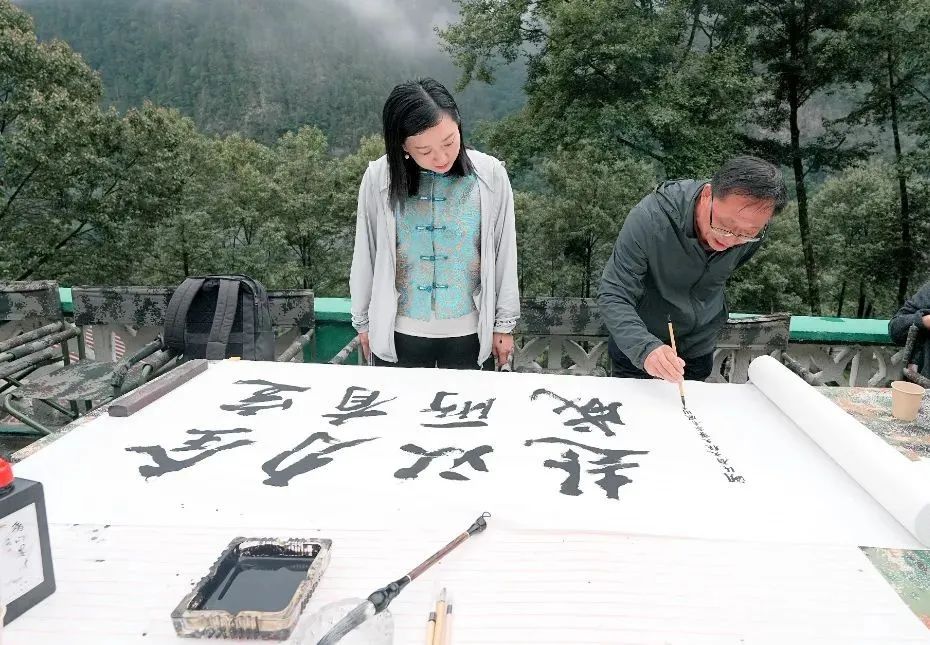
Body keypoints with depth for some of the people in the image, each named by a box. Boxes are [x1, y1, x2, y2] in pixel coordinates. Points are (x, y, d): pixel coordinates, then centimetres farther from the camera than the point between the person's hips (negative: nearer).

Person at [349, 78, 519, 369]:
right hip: (397, 334, 0)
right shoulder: (378, 178, -11)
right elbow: (365, 255, 0)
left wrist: (504, 323, 3)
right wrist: (363, 321, 7)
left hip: (469, 333, 0)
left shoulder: (490, 175, -11)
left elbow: (504, 254, -2)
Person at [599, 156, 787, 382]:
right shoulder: (649, 219, -33)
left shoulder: (751, 230, -18)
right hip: (635, 345, -3)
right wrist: (645, 348, -47)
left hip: (699, 349, 3)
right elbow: (613, 296, -33)